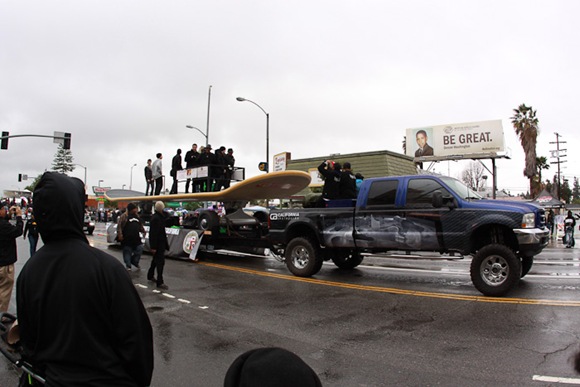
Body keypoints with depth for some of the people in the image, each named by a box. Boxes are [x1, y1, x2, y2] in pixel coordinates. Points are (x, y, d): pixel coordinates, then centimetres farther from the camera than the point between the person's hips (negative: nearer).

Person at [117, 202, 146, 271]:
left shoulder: (137, 216, 15)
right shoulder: (124, 216, -7)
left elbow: (140, 226, 26)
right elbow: (119, 226, -11)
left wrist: (143, 231, 14)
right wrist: (120, 234, -17)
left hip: (136, 238, 6)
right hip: (127, 239, -6)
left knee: (140, 249, 4)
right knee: (127, 252, 2)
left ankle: (134, 261, 23)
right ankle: (128, 265, 13)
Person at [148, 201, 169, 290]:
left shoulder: (159, 217, 10)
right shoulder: (156, 218, -21)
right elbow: (153, 233, -24)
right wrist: (153, 247, -23)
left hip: (160, 243, 11)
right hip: (158, 244, -11)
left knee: (156, 260, 24)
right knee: (160, 262, -8)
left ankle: (150, 276, 41)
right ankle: (160, 282, -5)